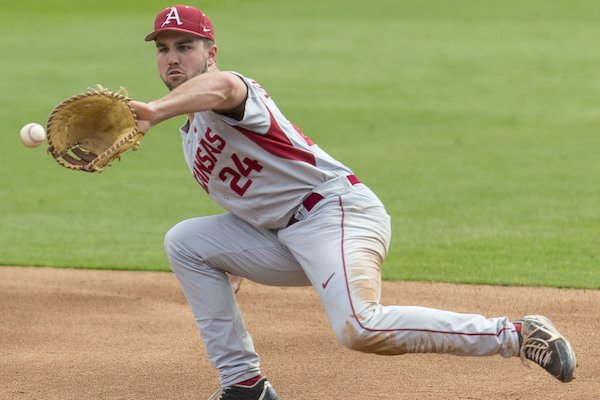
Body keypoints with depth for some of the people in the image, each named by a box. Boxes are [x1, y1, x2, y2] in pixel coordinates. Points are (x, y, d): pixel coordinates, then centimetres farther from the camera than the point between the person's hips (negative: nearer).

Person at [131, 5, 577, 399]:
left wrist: (155, 111, -57)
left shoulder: (228, 93, -11)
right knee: (184, 241, 9)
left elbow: (220, 87, -40)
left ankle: (516, 335, -23)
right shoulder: (190, 130, 20)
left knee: (358, 328, -32)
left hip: (339, 209, -10)